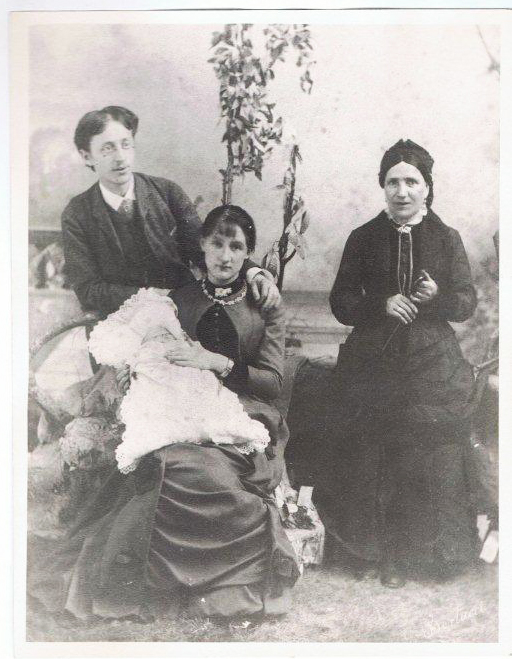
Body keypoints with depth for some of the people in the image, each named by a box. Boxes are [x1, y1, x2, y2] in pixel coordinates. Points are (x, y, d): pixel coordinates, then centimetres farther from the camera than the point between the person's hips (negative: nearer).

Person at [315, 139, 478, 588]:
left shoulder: (447, 239, 5)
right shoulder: (364, 239, 4)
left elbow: (467, 304, 5)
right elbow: (341, 304, 2)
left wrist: (439, 296, -17)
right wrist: (381, 304, -16)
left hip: (432, 370, 0)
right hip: (371, 367, 0)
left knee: (426, 466, 0)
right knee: (367, 463, 0)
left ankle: (405, 556, 17)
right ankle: (369, 550, 18)